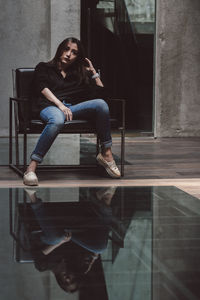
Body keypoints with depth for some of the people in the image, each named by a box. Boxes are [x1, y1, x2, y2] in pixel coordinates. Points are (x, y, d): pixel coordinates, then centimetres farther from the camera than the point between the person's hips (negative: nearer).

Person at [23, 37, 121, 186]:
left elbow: (100, 93, 21)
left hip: (73, 108, 3)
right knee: (57, 120, -42)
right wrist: (60, 105, -14)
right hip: (50, 107, -3)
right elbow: (42, 88, 2)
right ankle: (32, 167, -44)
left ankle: (106, 154, -21)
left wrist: (93, 72, 23)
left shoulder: (80, 74, 32)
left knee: (101, 104, -27)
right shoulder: (44, 68, 23)